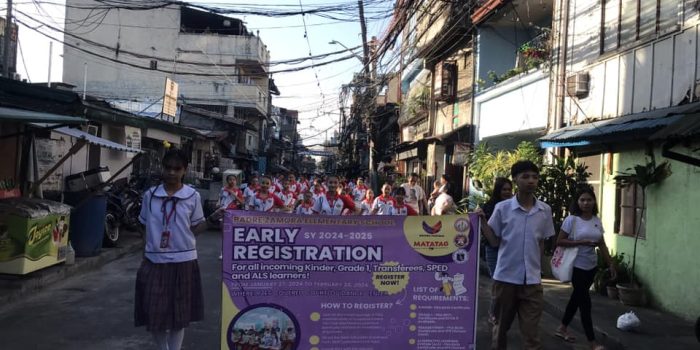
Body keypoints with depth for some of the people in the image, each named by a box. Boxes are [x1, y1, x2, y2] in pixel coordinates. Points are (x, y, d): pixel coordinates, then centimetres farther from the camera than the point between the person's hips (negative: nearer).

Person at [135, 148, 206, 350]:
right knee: (154, 313, 9)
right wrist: (145, 255, 2)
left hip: (183, 261, -1)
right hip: (155, 261, 2)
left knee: (179, 313, 10)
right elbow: (146, 226, 8)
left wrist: (212, 219, -14)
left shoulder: (193, 196, -3)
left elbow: (195, 227, 4)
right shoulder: (150, 195, 2)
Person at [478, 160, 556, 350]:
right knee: (501, 326, 16)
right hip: (505, 277, -1)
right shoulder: (502, 208, -6)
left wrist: (536, 266, 10)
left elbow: (542, 243, 12)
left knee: (531, 333, 3)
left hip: (532, 279, 1)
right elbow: (494, 241, 0)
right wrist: (481, 221, -11)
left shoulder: (545, 210, 1)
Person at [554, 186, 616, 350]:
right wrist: (581, 242, -22)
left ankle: (562, 329, 32)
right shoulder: (571, 219, -13)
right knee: (585, 301, -2)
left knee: (577, 297, 16)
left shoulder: (597, 221, 4)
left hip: (591, 266, 6)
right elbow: (559, 241, -14)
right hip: (577, 266, -6)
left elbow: (602, 245, 10)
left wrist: (611, 264, 8)